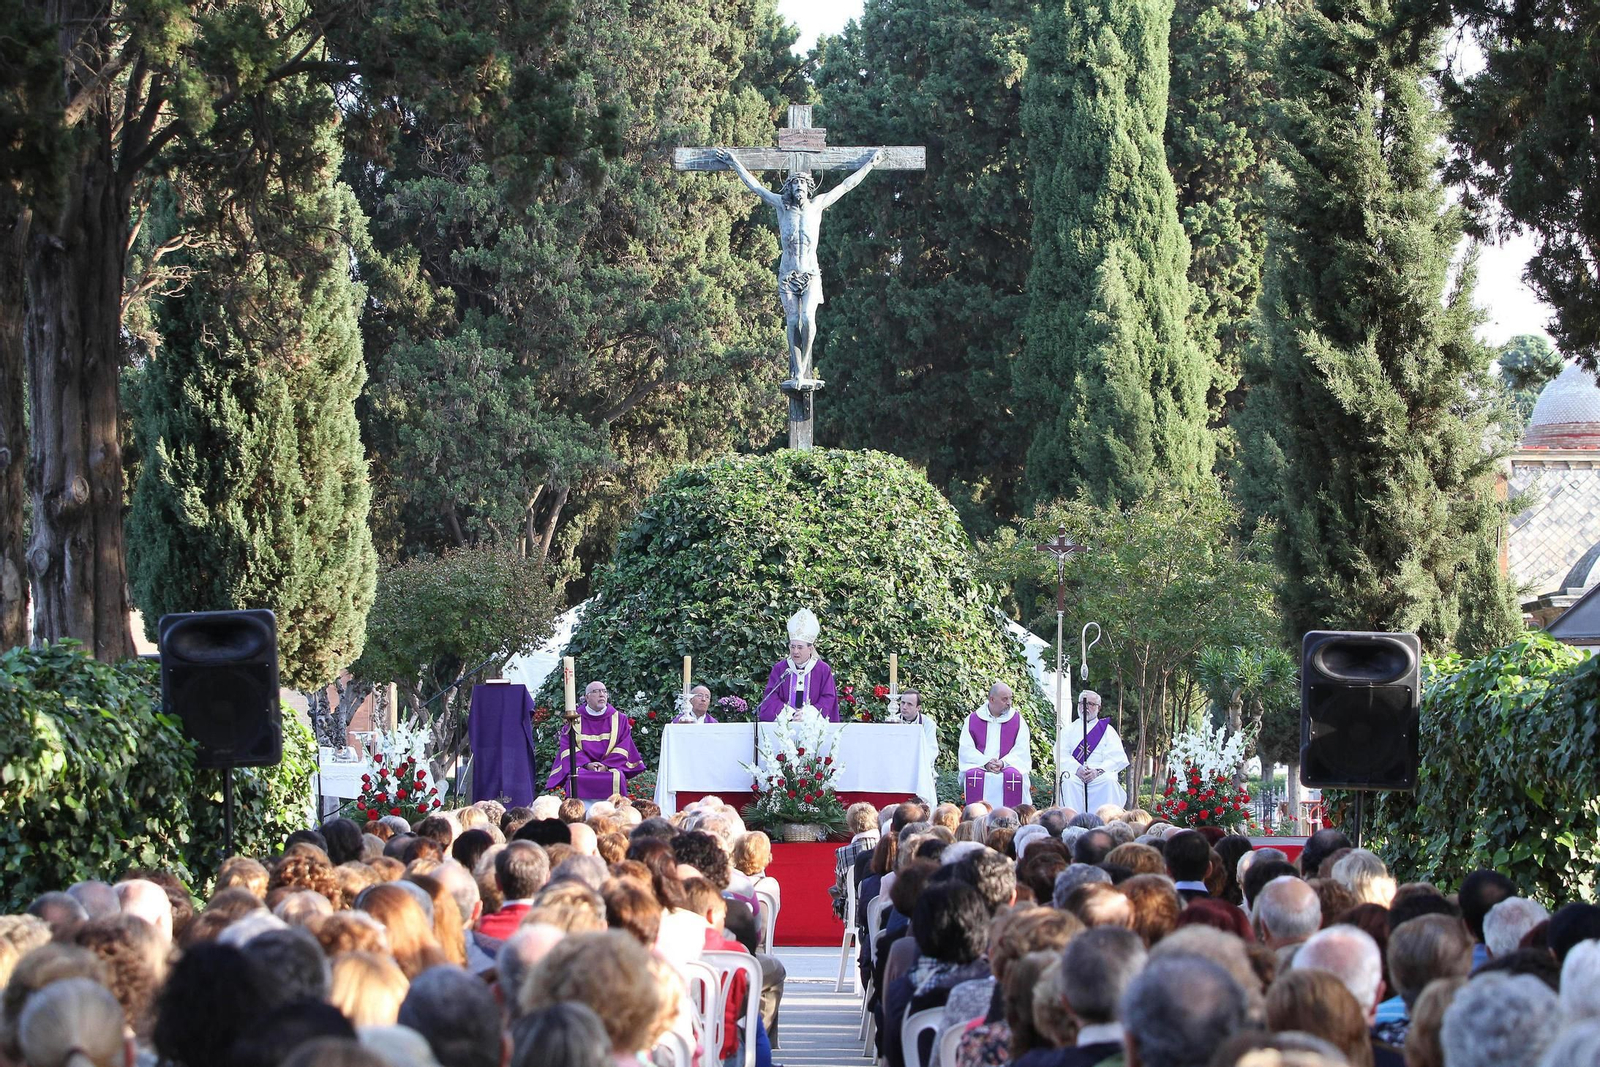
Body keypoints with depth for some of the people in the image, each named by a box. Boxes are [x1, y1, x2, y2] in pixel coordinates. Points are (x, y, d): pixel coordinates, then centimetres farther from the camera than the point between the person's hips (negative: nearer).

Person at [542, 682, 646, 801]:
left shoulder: (619, 719, 12)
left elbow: (623, 747, 5)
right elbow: (567, 746, 3)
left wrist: (606, 765, -12)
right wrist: (586, 764, -14)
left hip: (610, 767, 0)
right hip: (582, 767, 0)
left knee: (617, 777, -33)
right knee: (575, 778, -33)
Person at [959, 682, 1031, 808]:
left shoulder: (1018, 720, 9)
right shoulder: (972, 720, 9)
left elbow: (1021, 750, -1)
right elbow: (966, 749, 0)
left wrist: (1004, 763, -18)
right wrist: (985, 763, -16)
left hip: (1008, 766, 0)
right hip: (979, 767, 0)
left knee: (1014, 776, -32)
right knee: (972, 775, -31)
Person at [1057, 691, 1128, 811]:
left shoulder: (1107, 730, 17)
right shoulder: (1068, 729, 20)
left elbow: (1118, 758, 2)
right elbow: (1061, 755, 4)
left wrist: (1098, 771, -17)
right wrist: (1077, 769, -16)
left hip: (1100, 775, 0)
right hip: (1075, 774, 1)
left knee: (1110, 781, -32)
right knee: (1068, 781, -32)